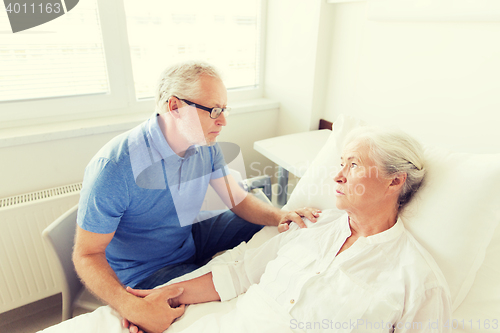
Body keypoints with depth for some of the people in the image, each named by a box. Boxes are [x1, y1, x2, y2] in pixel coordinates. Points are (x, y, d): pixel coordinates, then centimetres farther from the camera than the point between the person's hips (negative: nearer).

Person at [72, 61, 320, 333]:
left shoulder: (206, 147, -9)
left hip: (191, 237, 6)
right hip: (146, 271, -6)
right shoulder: (113, 167, -30)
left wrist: (280, 216, -22)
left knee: (267, 227, 1)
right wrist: (131, 306, -39)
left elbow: (237, 200, -3)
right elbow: (88, 254, -22)